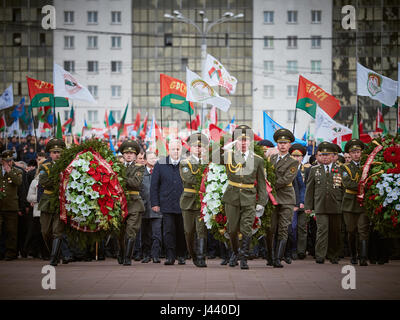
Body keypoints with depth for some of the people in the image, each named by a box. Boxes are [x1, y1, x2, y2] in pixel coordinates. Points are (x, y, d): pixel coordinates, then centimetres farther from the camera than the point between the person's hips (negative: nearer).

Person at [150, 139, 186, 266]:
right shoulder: (160, 164, 5)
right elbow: (154, 185, 7)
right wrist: (155, 203, 1)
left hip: (183, 205, 1)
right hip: (167, 204, -1)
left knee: (182, 231, 7)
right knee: (169, 230, -7)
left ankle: (181, 255, 20)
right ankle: (170, 256, -4)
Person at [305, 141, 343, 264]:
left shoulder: (340, 169, 8)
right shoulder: (314, 170, 11)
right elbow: (309, 189, 10)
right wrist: (308, 206, 5)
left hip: (336, 207, 1)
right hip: (320, 206, -1)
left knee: (335, 232, 6)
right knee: (322, 230, -11)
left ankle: (333, 256, 18)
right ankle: (320, 256, -11)